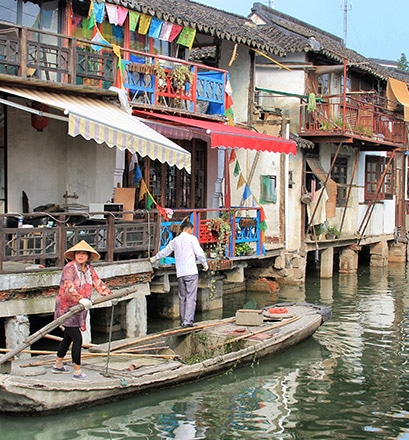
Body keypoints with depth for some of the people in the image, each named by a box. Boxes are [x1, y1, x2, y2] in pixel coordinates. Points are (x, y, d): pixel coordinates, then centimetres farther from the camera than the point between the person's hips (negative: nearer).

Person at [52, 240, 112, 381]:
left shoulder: (89, 269, 8)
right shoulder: (69, 268, -16)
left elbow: (98, 283, 14)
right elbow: (69, 287, -30)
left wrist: (110, 295, 5)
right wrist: (81, 299, -42)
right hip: (67, 309, -8)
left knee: (68, 338, 20)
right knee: (77, 339, -10)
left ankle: (58, 365, 36)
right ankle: (77, 373, -4)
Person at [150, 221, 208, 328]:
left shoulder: (175, 241, 15)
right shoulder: (192, 238, 0)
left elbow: (164, 251, 28)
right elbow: (199, 253, -6)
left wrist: (154, 258, 45)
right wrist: (205, 264, 10)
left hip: (180, 273, 5)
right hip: (191, 272, -5)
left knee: (182, 297, 11)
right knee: (191, 297, -7)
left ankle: (183, 321, 13)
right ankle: (188, 320, -14)